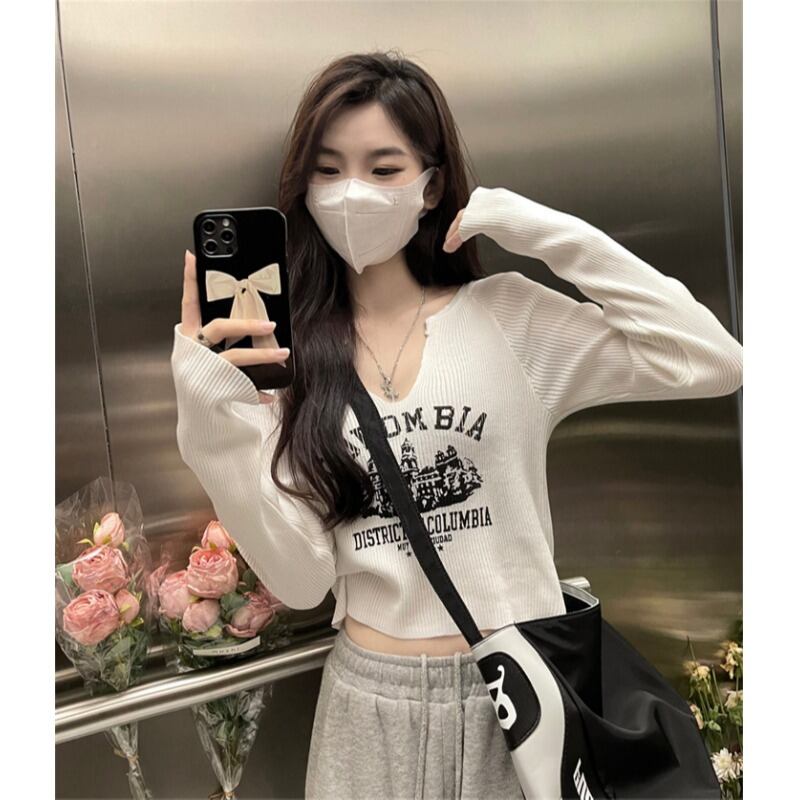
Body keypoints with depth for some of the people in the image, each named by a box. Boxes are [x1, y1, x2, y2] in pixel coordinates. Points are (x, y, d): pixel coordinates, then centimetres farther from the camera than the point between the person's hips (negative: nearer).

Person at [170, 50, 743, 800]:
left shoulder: (508, 314, -7)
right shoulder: (285, 356, -3)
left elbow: (714, 363, -15)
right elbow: (302, 579, -8)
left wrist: (546, 231, -15)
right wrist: (215, 421, -20)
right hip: (370, 700, 2)